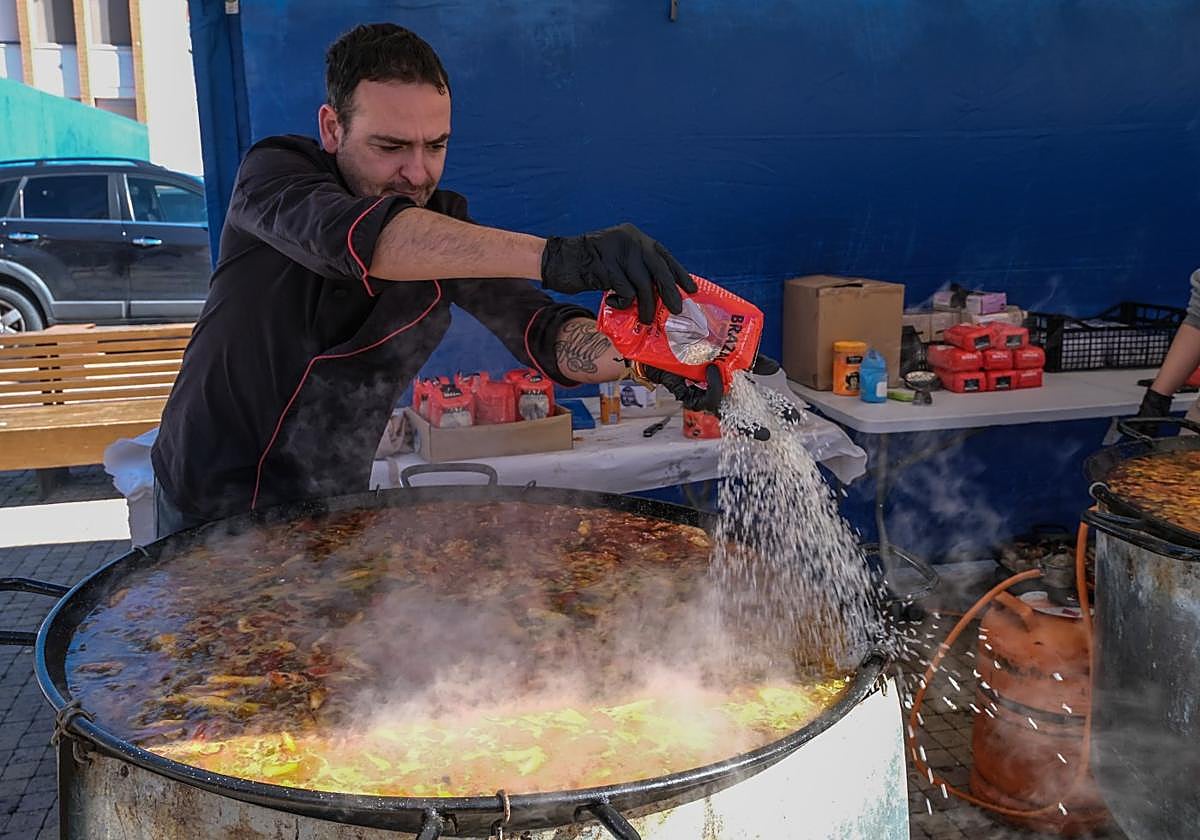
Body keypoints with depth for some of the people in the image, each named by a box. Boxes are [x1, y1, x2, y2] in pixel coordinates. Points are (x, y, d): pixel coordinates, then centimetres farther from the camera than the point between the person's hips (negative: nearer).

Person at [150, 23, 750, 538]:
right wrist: (555, 256, -54)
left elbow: (539, 330, -18)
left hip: (331, 506, 3)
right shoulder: (274, 174, -19)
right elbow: (351, 233, -41)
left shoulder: (449, 230, -7)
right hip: (210, 501, -2)